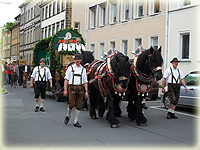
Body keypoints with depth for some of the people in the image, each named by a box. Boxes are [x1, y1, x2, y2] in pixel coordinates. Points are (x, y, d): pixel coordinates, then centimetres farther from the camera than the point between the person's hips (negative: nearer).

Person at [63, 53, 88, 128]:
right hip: (72, 87, -2)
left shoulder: (83, 69, 13)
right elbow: (66, 79, 3)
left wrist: (86, 91, 4)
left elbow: (85, 81, 13)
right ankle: (68, 116, 21)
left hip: (80, 88, 3)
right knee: (71, 104, -9)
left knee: (79, 106, 1)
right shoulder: (70, 68, 7)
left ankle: (76, 122, 11)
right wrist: (65, 89, -6)